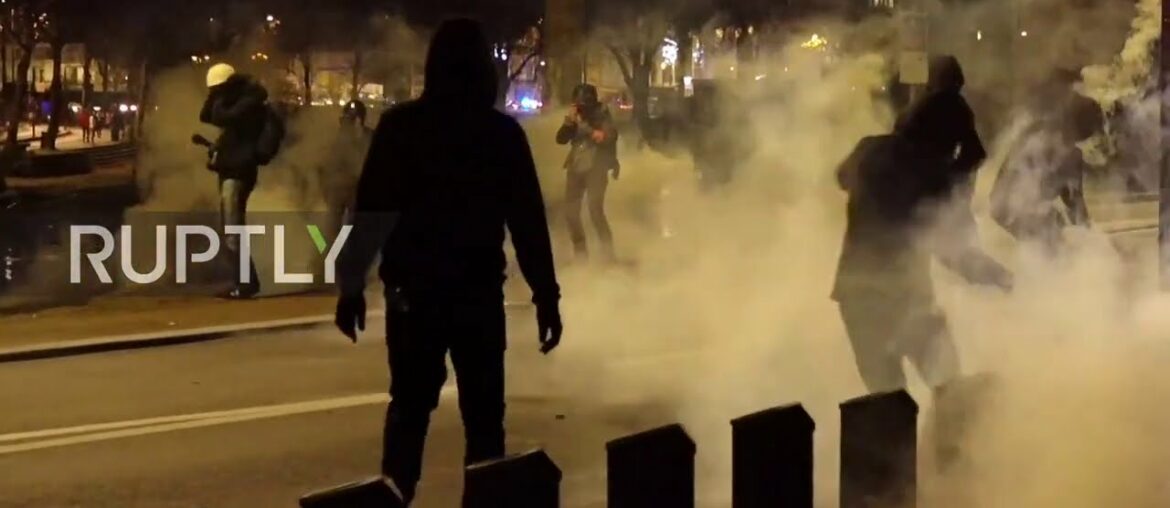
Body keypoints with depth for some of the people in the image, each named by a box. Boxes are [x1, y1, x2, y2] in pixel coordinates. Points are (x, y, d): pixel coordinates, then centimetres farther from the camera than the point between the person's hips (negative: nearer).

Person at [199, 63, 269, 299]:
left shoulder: (250, 100, -10)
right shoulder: (236, 101, 19)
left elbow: (221, 118, -22)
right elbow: (205, 116, 20)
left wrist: (221, 99, -6)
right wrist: (215, 96, 8)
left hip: (239, 169, -10)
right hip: (229, 168, 10)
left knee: (233, 230, -15)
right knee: (232, 229, 10)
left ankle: (247, 282, -16)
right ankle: (244, 281, 12)